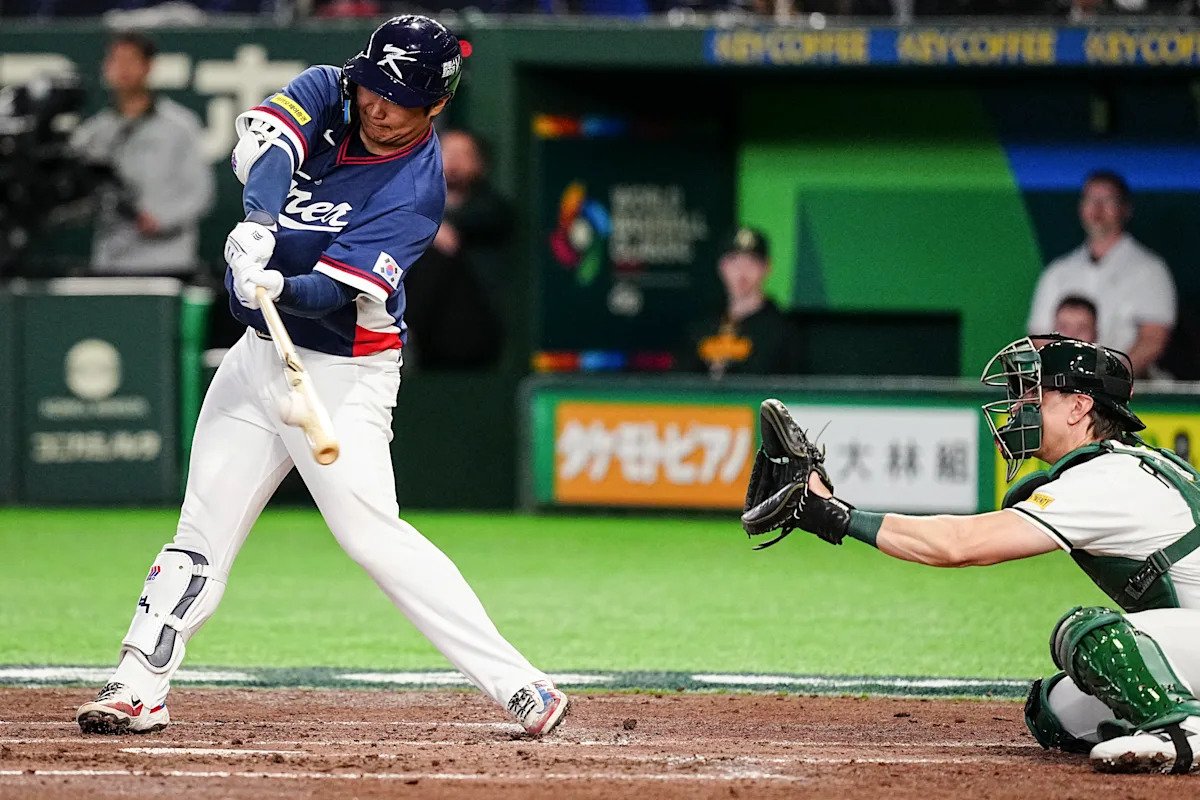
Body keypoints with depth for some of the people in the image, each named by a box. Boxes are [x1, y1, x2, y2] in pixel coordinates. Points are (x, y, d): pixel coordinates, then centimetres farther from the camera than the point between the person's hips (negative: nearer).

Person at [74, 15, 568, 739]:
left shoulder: (415, 189, -17)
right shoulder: (327, 94, -2)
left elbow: (333, 292, -25)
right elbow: (263, 138, -22)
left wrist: (278, 287, -46)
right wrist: (259, 223, -41)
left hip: (342, 373, -6)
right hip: (259, 354, 6)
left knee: (371, 530, -16)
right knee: (202, 533, 7)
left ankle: (518, 685, -17)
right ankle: (137, 691, 12)